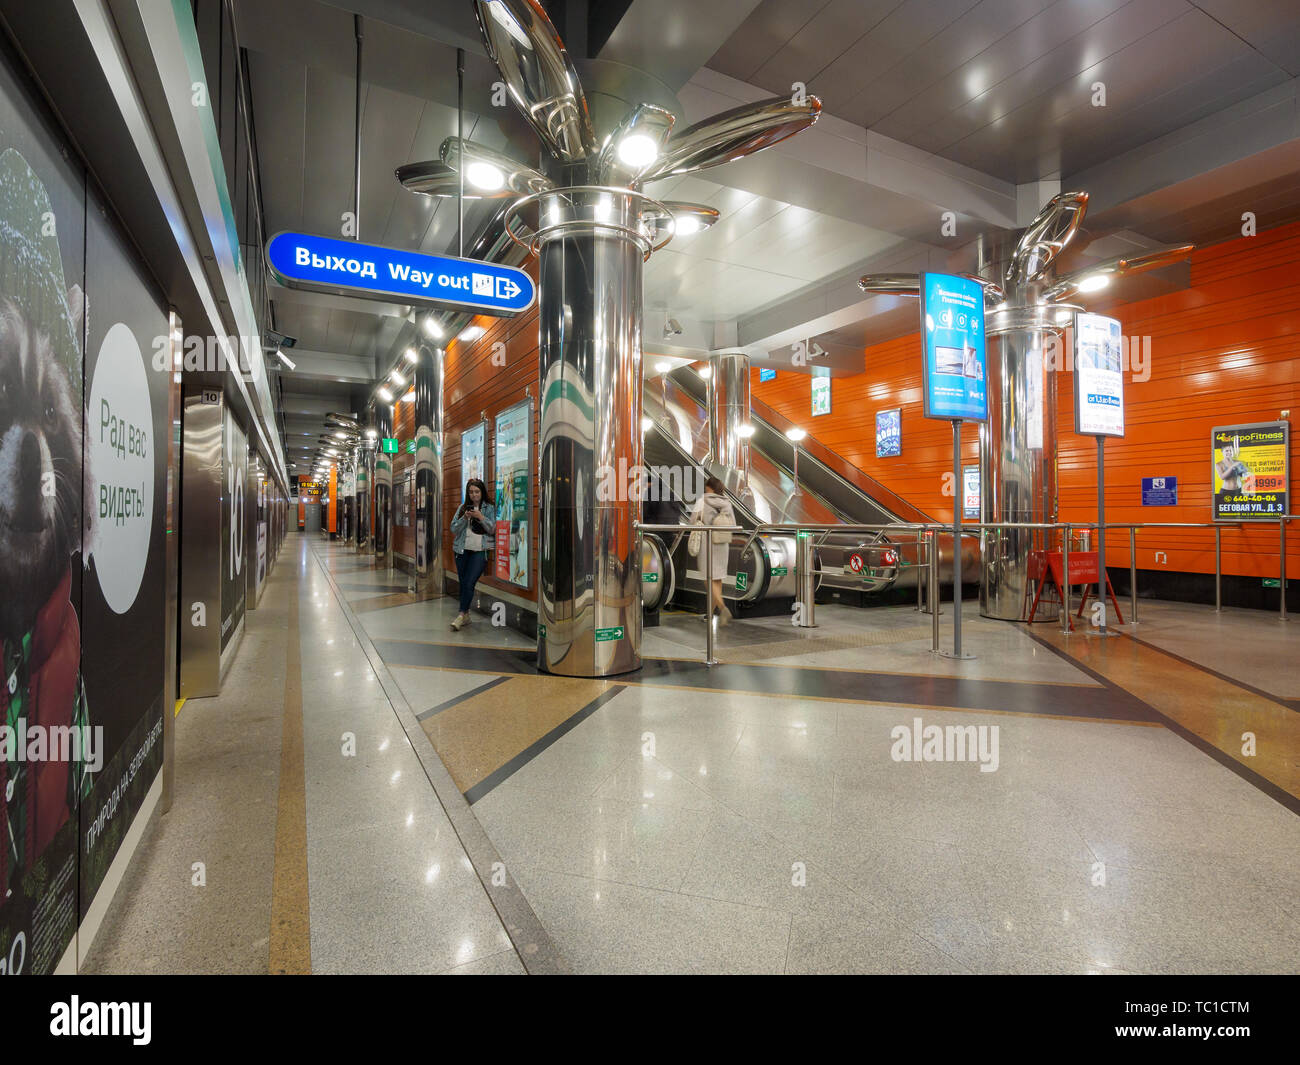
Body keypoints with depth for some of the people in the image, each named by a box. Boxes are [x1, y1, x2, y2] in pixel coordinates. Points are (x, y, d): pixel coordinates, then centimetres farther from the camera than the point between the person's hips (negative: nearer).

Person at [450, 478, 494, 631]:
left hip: (480, 551, -3)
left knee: (469, 583, -13)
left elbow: (492, 529, -4)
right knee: (463, 583, 8)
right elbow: (453, 529, 4)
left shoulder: (489, 508, 3)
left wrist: (481, 517, -16)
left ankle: (461, 615, -10)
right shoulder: (462, 508, 9)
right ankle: (466, 615, 17)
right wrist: (465, 518, -11)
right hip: (462, 550, 4)